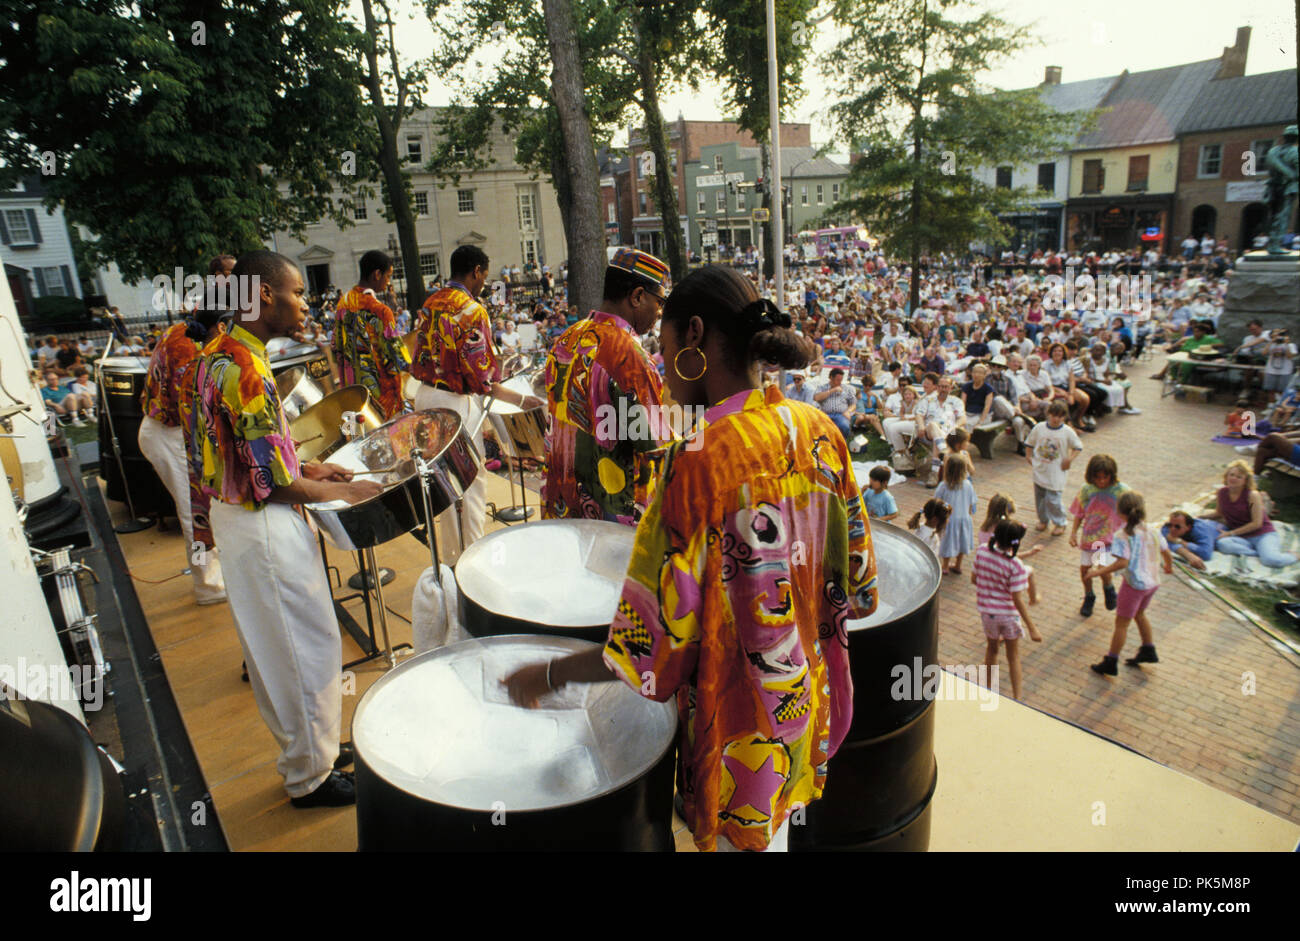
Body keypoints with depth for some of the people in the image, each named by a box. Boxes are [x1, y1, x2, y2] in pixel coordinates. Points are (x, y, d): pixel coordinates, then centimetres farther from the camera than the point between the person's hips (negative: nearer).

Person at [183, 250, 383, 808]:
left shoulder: (216, 355, 7)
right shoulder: (244, 368, -24)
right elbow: (272, 485, -24)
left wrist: (306, 468, 11)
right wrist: (343, 493, -11)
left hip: (233, 515, 10)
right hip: (264, 527, -10)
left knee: (277, 645, 21)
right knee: (306, 647, 5)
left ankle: (312, 747, 39)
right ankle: (311, 776, 22)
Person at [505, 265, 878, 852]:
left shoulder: (700, 461, -28)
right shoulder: (818, 431, -6)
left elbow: (655, 653, -25)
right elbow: (857, 590, 2)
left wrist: (548, 674, -10)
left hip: (743, 741, -6)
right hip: (807, 712, 7)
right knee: (778, 829, 28)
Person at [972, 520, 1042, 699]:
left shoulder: (981, 552, -13)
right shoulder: (1015, 566, -25)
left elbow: (973, 579, 0)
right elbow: (1018, 600, -22)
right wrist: (1032, 628, -16)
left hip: (986, 611, 4)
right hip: (1009, 614, -4)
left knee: (991, 649, 26)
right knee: (1013, 656, 16)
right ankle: (1016, 698, 21)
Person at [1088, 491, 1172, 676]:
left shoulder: (1122, 535, -20)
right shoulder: (1153, 532, 0)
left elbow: (1123, 562, -27)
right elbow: (1166, 553, 11)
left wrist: (1101, 571, -19)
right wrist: (1169, 567, 30)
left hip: (1134, 583, -7)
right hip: (1153, 582, 7)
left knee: (1121, 622, 2)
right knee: (1139, 614, 29)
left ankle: (1111, 663, 9)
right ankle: (1148, 651, 42)